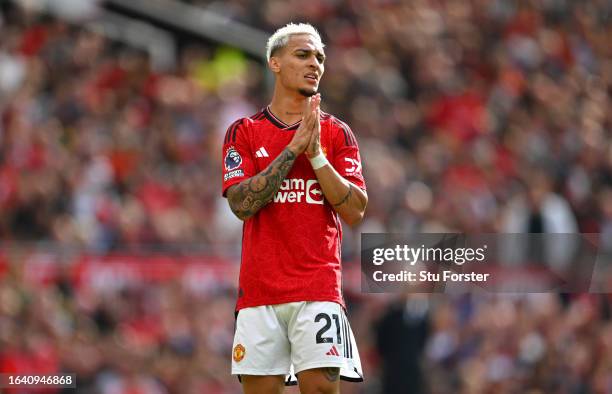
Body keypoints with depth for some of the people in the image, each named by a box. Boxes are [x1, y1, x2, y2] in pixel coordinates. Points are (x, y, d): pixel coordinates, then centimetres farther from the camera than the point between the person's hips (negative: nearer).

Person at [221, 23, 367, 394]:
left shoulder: (337, 133, 9)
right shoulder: (244, 132, 8)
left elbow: (355, 211, 0)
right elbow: (242, 203, -6)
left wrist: (316, 153, -10)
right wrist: (293, 148, -10)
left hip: (319, 289, 0)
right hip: (259, 290, 1)